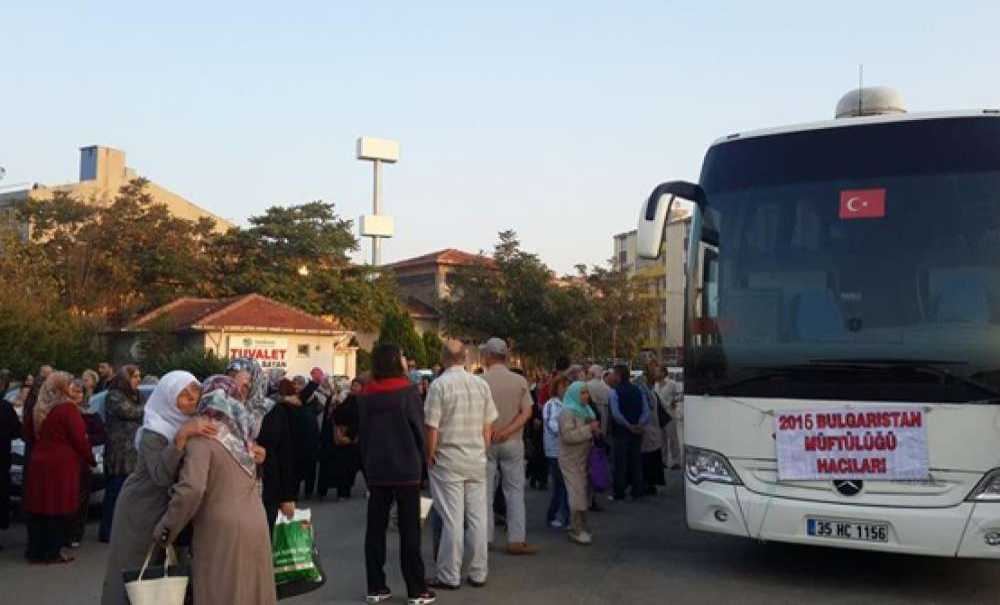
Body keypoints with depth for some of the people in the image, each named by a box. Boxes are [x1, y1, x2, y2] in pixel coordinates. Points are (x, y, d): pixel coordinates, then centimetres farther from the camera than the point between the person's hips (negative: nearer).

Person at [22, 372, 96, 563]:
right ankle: (52, 552, 6)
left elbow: (28, 430, 20)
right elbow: (79, 438, -13)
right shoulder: (68, 408, -13)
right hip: (62, 464, -7)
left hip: (38, 462, 7)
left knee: (38, 508, 11)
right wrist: (91, 459, -1)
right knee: (58, 509, 2)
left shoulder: (38, 409, 7)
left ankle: (36, 551, 19)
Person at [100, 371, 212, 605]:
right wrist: (181, 437, -44)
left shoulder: (194, 424, -1)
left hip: (169, 510, 6)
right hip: (141, 512, -6)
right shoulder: (154, 433, -21)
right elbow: (161, 476, -35)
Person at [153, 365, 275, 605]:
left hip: (222, 532, -6)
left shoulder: (201, 438, -11)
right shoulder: (242, 432, 7)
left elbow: (191, 489, -20)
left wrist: (165, 529, -11)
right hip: (256, 526, 6)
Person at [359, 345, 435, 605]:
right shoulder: (408, 391, -9)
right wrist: (421, 461, 6)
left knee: (375, 529, 8)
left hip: (376, 470, 4)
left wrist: (368, 465, 15)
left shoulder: (365, 395, 5)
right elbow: (419, 428, -7)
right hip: (406, 468, -4)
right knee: (409, 530, 0)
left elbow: (362, 433, 9)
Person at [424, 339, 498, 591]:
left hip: (448, 459, -4)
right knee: (477, 517, 8)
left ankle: (450, 576, 6)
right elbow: (488, 426, 8)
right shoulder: (481, 384, 4)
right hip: (477, 460, 4)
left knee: (452, 519, 0)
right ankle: (478, 573, 15)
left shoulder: (440, 384, -10)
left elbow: (432, 427, -12)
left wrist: (430, 456, 0)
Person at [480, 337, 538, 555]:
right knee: (515, 491, 6)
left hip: (485, 442, -1)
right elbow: (526, 412, -8)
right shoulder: (520, 381, -2)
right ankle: (516, 539, 3)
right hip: (513, 442, 1)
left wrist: (489, 432, -2)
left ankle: (485, 538, 13)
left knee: (485, 491, 9)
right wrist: (506, 431, -13)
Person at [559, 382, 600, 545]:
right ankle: (577, 530, -3)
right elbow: (568, 435, -23)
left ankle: (581, 526, 21)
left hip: (584, 457, 8)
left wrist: (596, 431, 4)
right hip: (571, 460, -8)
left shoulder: (586, 410, 13)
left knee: (584, 493, 11)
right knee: (577, 493, -9)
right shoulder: (567, 412, -13)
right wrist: (589, 429, -22)